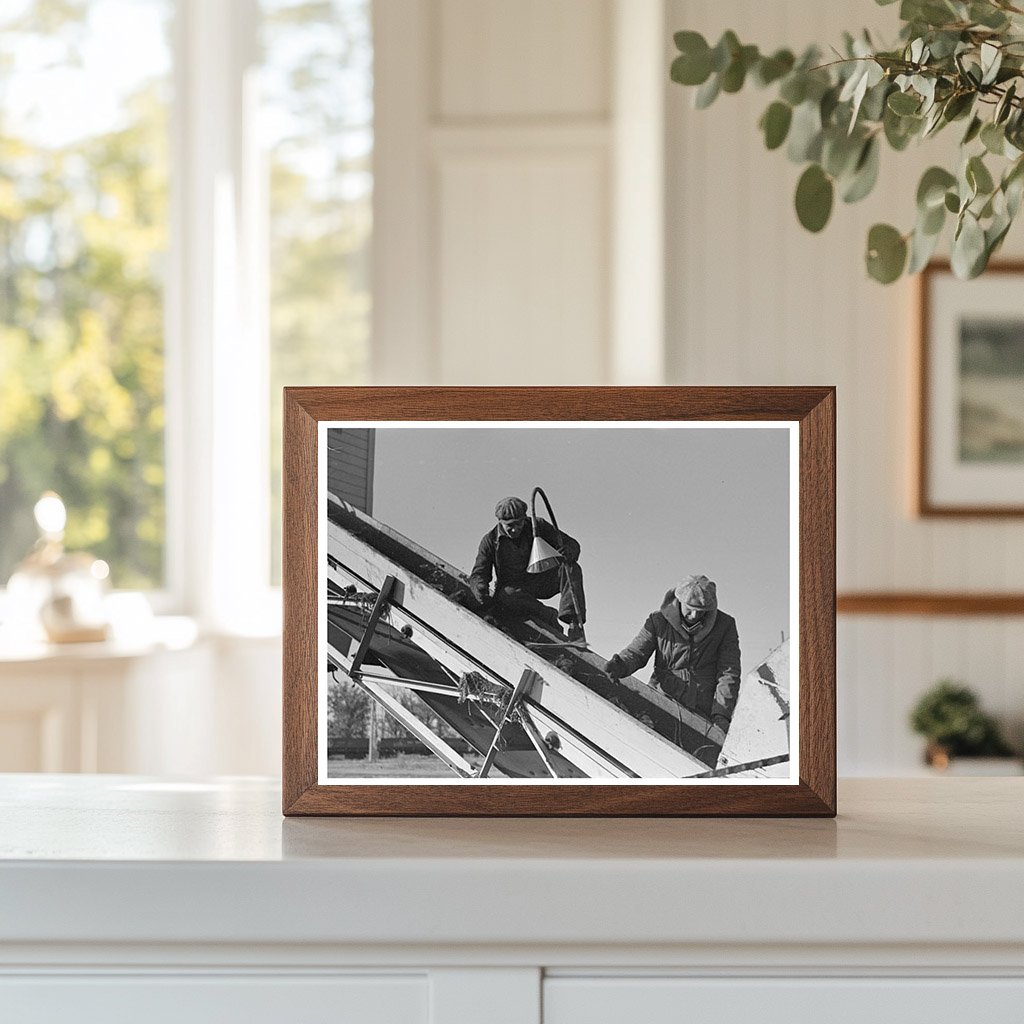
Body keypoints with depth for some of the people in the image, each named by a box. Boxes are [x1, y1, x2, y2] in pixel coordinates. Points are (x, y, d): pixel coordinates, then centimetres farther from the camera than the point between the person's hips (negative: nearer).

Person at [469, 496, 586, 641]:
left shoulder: (537, 527, -5)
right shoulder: (490, 540, -7)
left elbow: (572, 544, -3)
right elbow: (478, 575, -8)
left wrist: (568, 552, -30)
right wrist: (482, 594, -31)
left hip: (542, 583, 2)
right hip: (513, 587, -2)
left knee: (570, 568, -26)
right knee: (505, 597, -38)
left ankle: (573, 622, -36)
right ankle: (549, 616, -25)